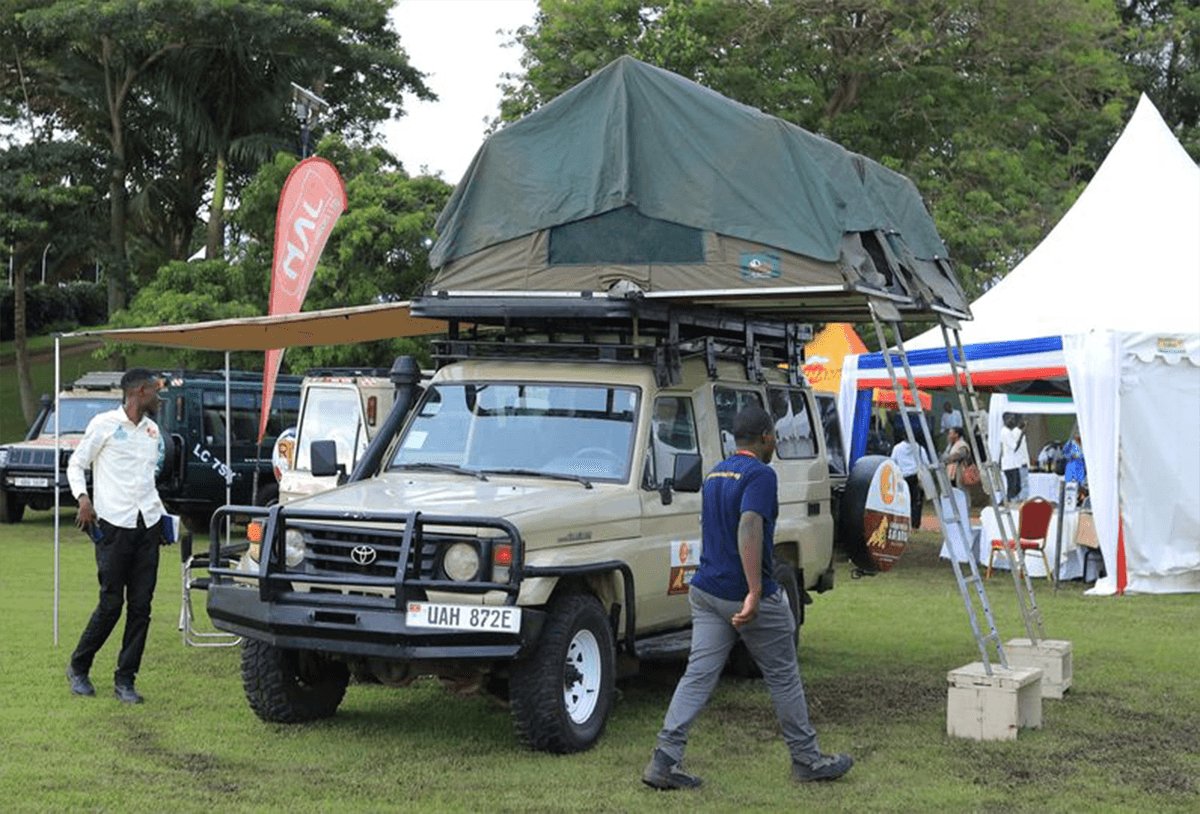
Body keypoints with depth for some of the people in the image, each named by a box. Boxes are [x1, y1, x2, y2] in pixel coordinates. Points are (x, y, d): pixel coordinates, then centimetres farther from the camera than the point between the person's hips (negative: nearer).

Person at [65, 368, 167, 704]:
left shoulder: (152, 430, 16)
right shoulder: (105, 424, -2)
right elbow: (76, 463, 2)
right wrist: (82, 498, -13)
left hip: (148, 525, 5)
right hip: (114, 523, -5)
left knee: (141, 605, 1)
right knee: (111, 603, -3)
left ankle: (125, 680, 8)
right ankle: (79, 667, 18)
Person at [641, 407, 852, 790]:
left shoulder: (714, 474, 14)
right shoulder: (760, 475, -14)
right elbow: (749, 529, -27)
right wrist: (755, 593, -31)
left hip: (706, 591, 7)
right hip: (747, 597, -7)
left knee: (698, 675, 2)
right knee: (783, 677, 8)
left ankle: (664, 760, -7)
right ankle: (807, 759, 20)